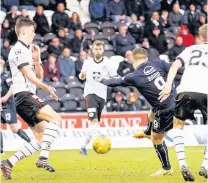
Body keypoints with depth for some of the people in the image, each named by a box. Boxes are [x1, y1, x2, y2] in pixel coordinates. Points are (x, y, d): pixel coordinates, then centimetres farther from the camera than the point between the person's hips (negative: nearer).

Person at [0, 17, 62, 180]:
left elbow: (38, 75, 27)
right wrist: (48, 88, -8)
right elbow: (29, 75, -13)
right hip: (23, 95, -10)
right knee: (56, 119, -23)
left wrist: (36, 59, 12)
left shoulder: (26, 50, 24)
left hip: (27, 97, 10)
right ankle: (43, 158, -30)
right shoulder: (18, 49, -5)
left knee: (42, 138, 6)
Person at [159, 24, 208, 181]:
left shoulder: (191, 49, 24)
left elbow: (175, 65, 8)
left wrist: (168, 86, 0)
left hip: (187, 90, 1)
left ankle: (182, 164, 6)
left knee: (178, 124, 22)